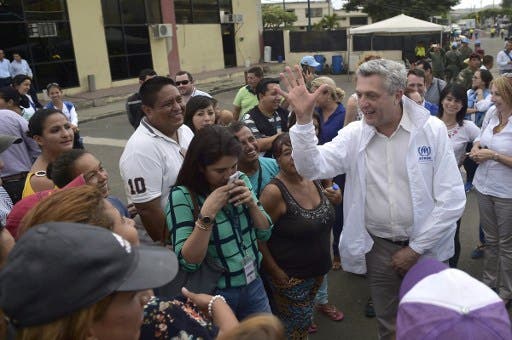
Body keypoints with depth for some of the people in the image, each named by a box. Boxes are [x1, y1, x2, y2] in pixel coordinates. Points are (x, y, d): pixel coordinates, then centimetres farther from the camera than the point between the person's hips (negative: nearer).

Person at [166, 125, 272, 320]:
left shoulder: (242, 181, -3)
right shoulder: (182, 196, -19)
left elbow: (265, 233, 2)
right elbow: (188, 262, -21)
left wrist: (251, 203, -16)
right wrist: (206, 214, -31)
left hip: (253, 285, 5)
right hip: (216, 294, -5)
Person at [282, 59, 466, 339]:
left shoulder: (432, 129, -11)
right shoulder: (354, 134, -6)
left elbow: (452, 200, -11)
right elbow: (311, 167, -16)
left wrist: (416, 248, -10)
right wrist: (303, 118, -27)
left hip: (426, 248, -1)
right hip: (378, 246, 1)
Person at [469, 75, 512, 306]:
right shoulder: (492, 112, -2)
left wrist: (493, 155, -21)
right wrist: (476, 148, -4)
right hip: (484, 186, 5)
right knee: (490, 239, 21)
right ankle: (489, 281, 39)